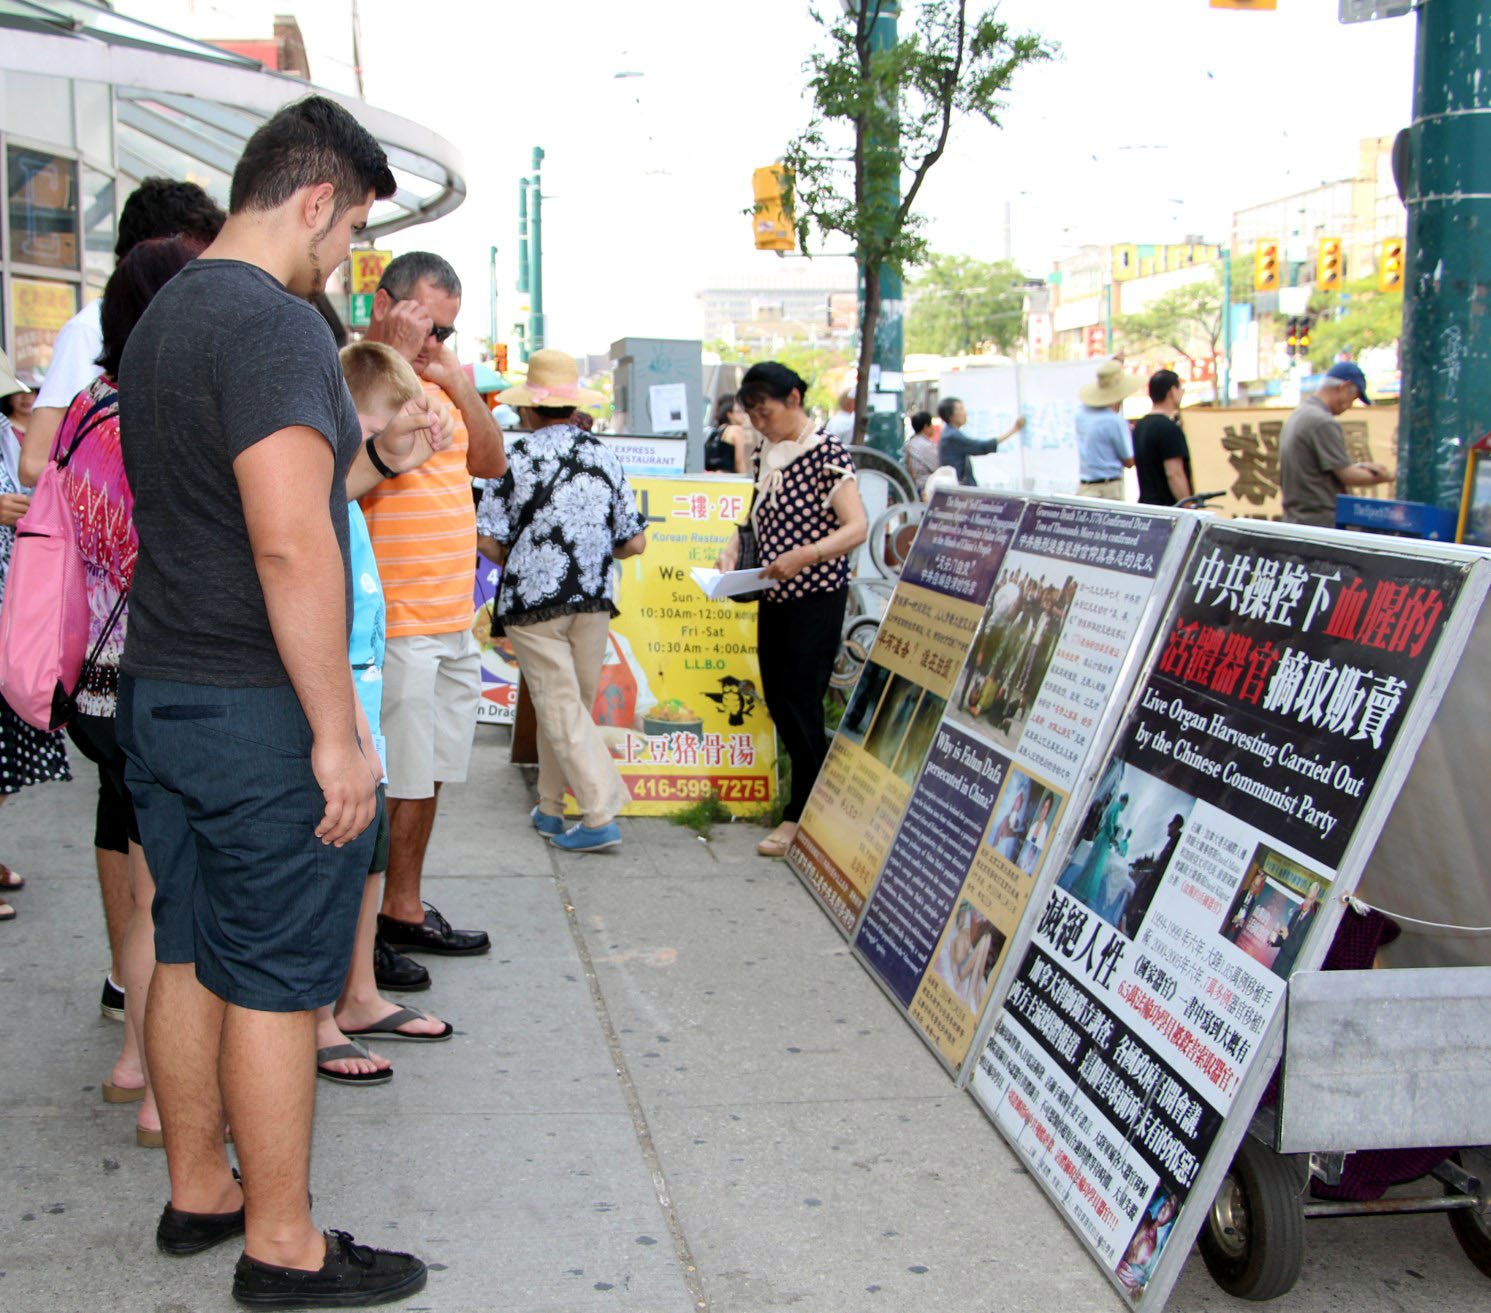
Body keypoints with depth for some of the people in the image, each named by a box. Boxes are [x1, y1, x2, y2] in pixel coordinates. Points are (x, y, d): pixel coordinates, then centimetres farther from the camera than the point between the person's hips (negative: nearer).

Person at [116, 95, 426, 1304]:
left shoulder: (163, 318, 14)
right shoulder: (278, 326, -17)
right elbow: (291, 544, -26)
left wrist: (343, 471, 29)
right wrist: (340, 734, -23)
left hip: (159, 693, 9)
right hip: (260, 710, -9)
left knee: (191, 957, 17)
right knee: (276, 978, 1)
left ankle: (198, 1192, 30)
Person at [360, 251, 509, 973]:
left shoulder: (434, 381, 16)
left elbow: (491, 463, 16)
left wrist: (462, 385, 2)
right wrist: (397, 361, -22)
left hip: (453, 623, 9)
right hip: (393, 624, -9)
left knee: (427, 774, 16)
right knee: (383, 784, -3)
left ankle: (404, 909, 29)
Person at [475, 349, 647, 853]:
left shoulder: (517, 456, -6)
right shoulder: (604, 456, 6)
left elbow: (489, 540, -7)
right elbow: (635, 543, 5)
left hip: (532, 600, -4)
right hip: (594, 600, 4)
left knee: (560, 708, -2)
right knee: (569, 705, 16)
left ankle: (601, 815, -8)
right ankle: (550, 807, 25)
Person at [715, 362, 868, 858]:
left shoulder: (826, 453, -13)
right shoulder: (766, 455, 10)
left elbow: (857, 527, -19)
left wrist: (805, 555, -32)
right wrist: (733, 546, 0)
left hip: (817, 595, -8)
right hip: (775, 595, 8)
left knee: (800, 702, -5)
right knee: (777, 701, 10)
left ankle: (799, 816, 5)